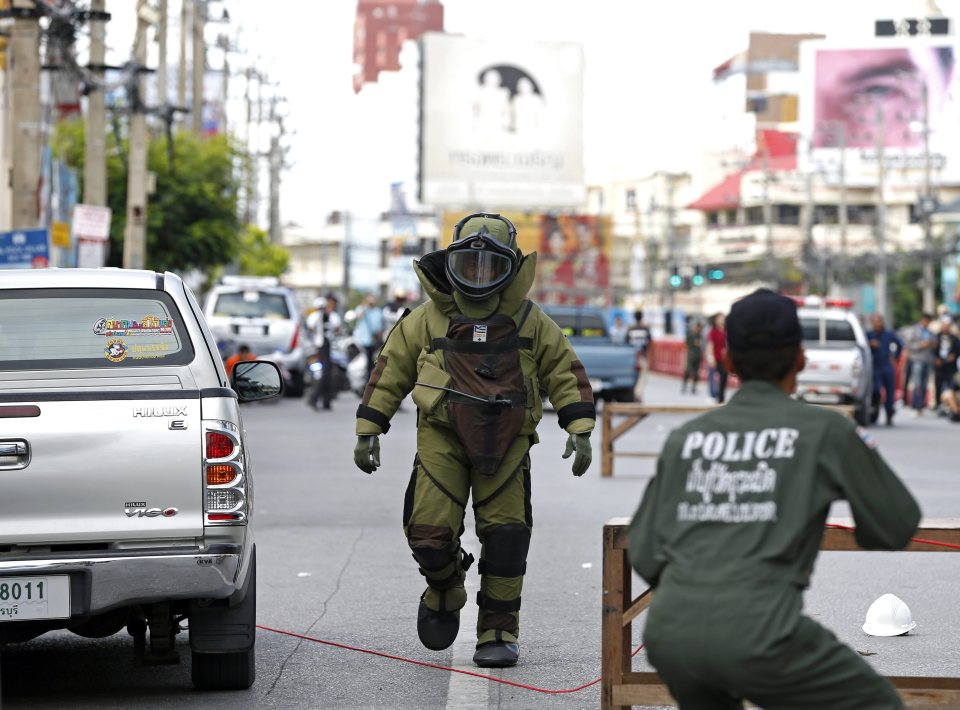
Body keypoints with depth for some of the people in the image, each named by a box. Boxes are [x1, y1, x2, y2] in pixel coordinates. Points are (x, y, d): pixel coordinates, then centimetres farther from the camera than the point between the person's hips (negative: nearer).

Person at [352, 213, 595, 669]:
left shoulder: (531, 322, 7)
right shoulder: (427, 319, 6)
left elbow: (566, 373, 12)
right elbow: (389, 371, 12)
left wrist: (580, 431, 1)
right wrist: (368, 432, 9)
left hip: (506, 442, 0)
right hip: (442, 438, 0)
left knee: (505, 537, -3)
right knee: (429, 532, -11)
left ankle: (498, 634, 7)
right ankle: (444, 592, 21)